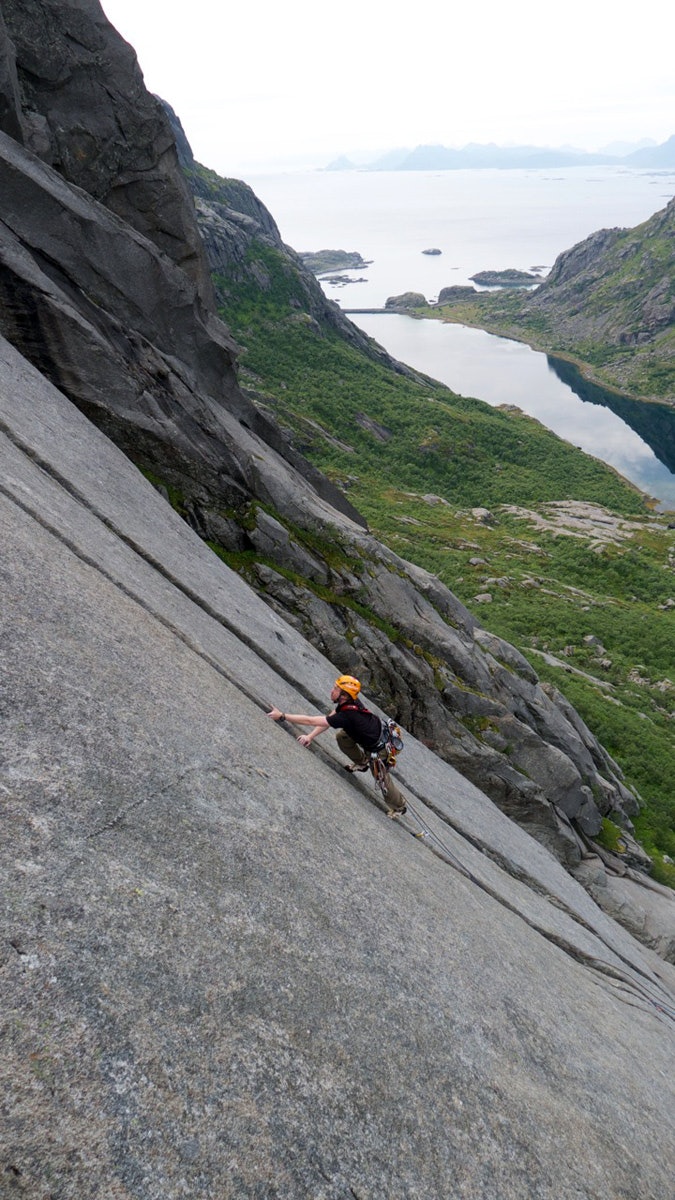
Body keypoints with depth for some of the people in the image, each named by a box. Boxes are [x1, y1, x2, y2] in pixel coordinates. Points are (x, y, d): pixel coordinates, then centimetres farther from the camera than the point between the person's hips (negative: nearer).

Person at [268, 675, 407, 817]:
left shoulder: (346, 716, -38)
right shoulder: (350, 700, -14)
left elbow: (311, 721, -36)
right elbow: (329, 719, -3)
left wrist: (282, 716, -33)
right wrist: (311, 736, -12)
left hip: (378, 748, -7)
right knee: (341, 735, 8)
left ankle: (399, 807, 37)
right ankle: (362, 762, 28)